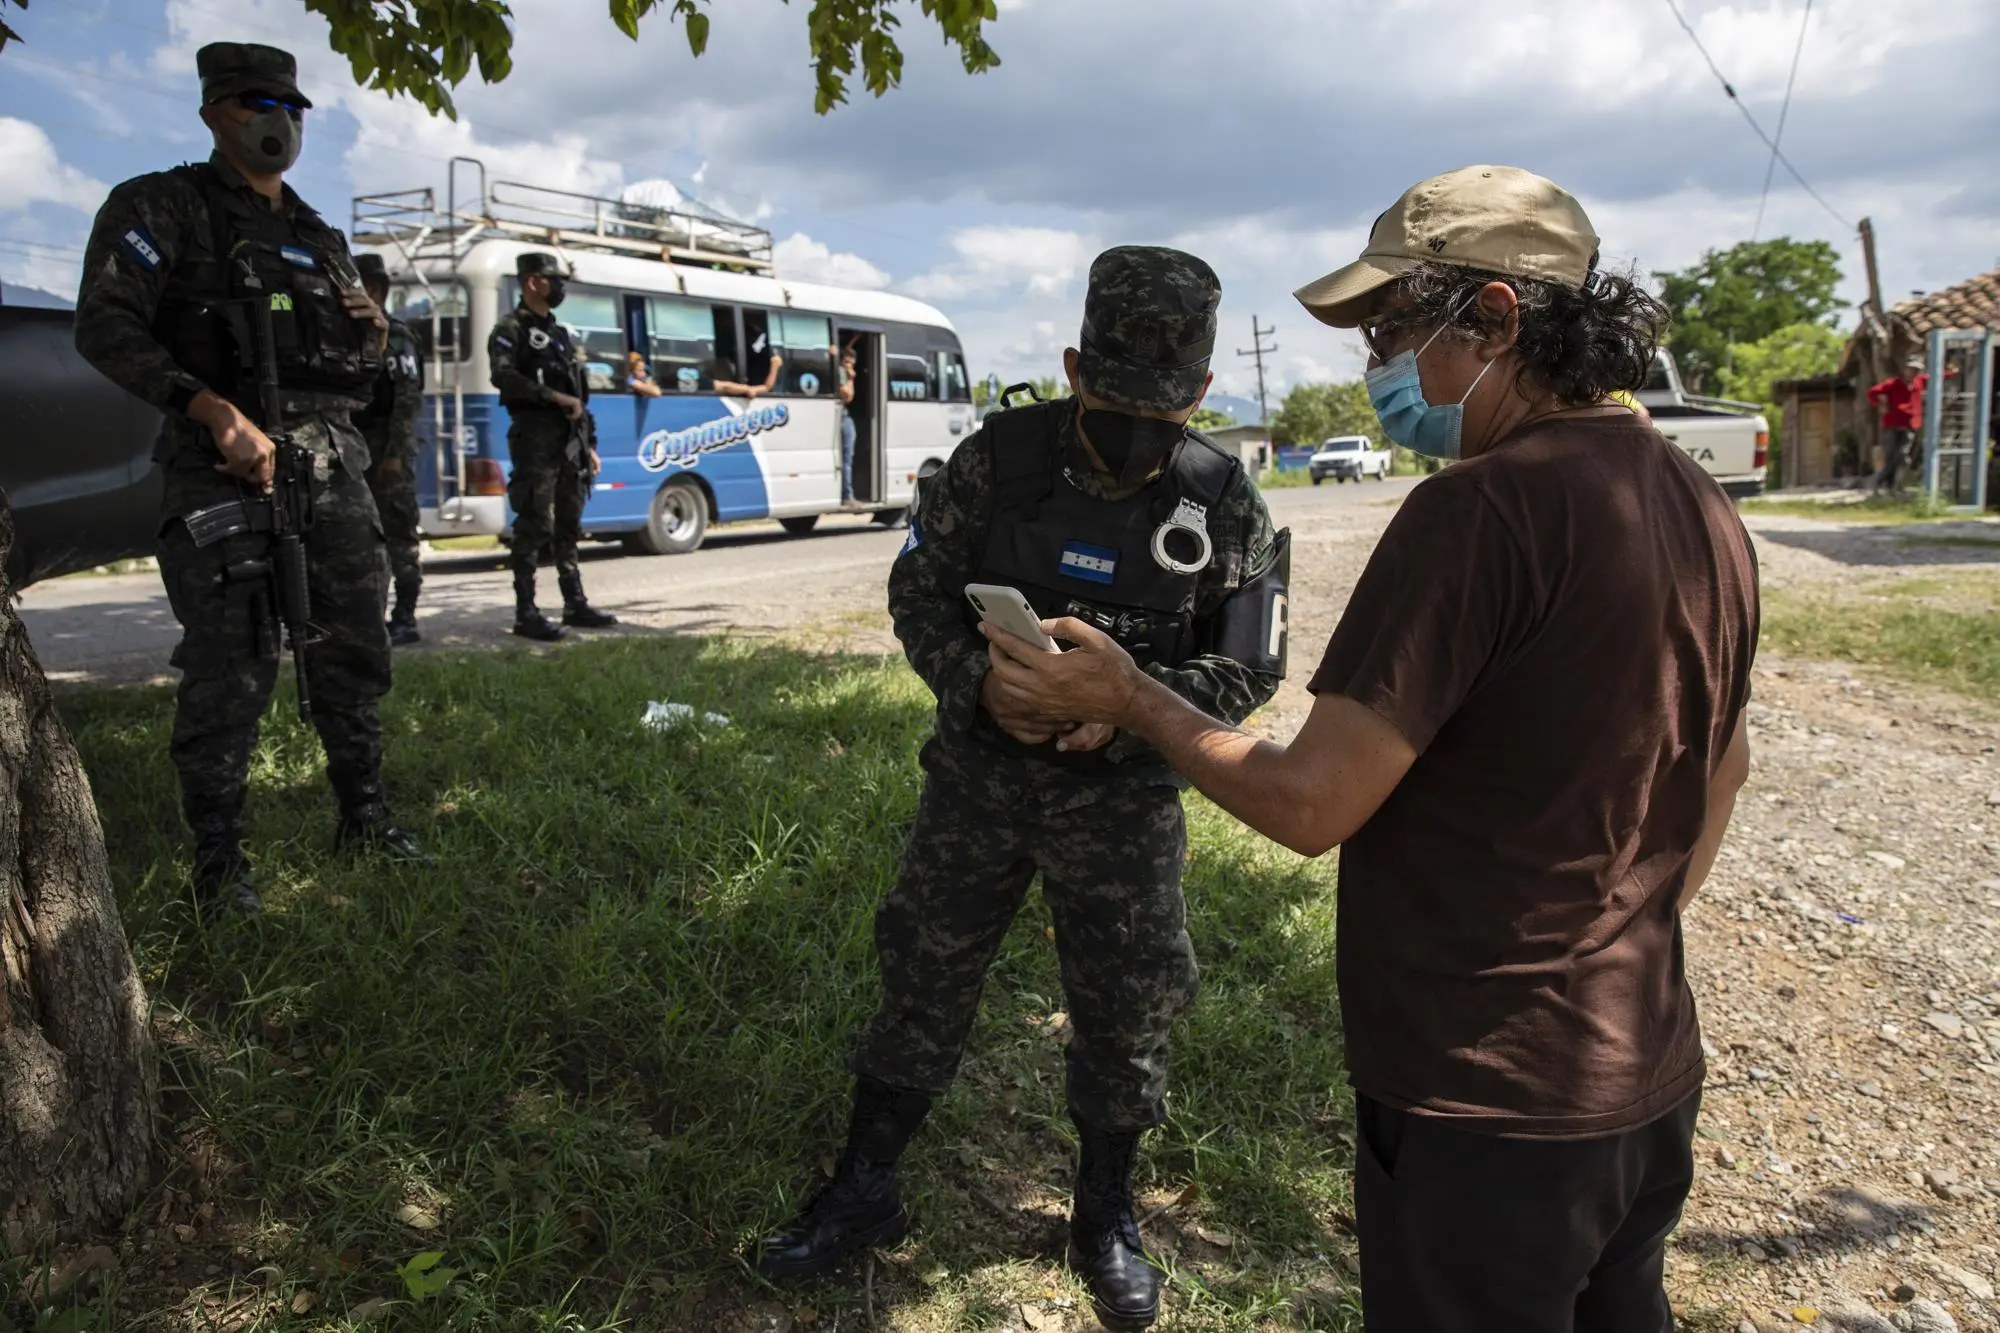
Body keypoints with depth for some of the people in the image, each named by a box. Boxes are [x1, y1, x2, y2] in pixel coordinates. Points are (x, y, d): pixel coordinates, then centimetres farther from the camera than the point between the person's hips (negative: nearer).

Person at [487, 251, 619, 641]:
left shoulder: (561, 332, 20)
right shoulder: (511, 329, -3)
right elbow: (503, 377, -21)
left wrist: (590, 444, 16)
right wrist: (554, 396, -23)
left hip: (570, 441, 8)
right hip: (535, 439, -8)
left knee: (568, 528, 11)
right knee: (534, 528, -7)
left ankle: (576, 605, 17)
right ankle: (526, 613, -4)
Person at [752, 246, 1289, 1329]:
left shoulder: (1225, 505, -10)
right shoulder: (997, 458, -9)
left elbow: (1246, 668, -5)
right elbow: (919, 589, -1)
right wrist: (979, 685, -19)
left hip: (1119, 790, 0)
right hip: (980, 767, 1)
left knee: (1125, 1007, 10)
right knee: (922, 977, 10)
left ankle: (1105, 1218, 34)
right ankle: (862, 1192, 31)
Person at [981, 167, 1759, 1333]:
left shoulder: (1480, 509, -24)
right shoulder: (1704, 510, 4)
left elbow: (1311, 803, -24)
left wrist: (1128, 700, -11)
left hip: (1489, 1108, -8)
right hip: (1649, 1077, 8)